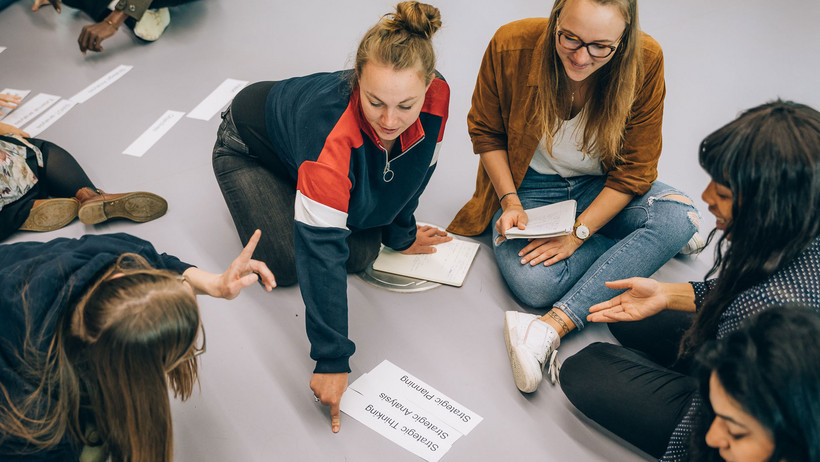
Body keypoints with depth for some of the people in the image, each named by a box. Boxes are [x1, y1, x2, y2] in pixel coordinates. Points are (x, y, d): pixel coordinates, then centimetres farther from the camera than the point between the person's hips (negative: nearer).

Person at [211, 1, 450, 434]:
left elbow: (418, 165, -8)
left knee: (362, 253, -5)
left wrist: (399, 232, 5)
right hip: (249, 148, -5)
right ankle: (255, 188, 17)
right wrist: (331, 359, -41)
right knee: (287, 263, -13)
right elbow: (321, 252, -44)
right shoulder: (333, 135, -47)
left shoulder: (435, 98, -31)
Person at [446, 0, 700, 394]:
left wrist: (578, 234, -20)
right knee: (533, 284, -29)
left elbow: (635, 170, -12)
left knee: (681, 216, -29)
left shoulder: (645, 61, -20)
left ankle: (551, 328, -31)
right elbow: (486, 132, -2)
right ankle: (649, 244, -5)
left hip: (602, 189, 1)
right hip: (528, 188, -1)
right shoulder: (510, 46, -20)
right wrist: (510, 202, -15)